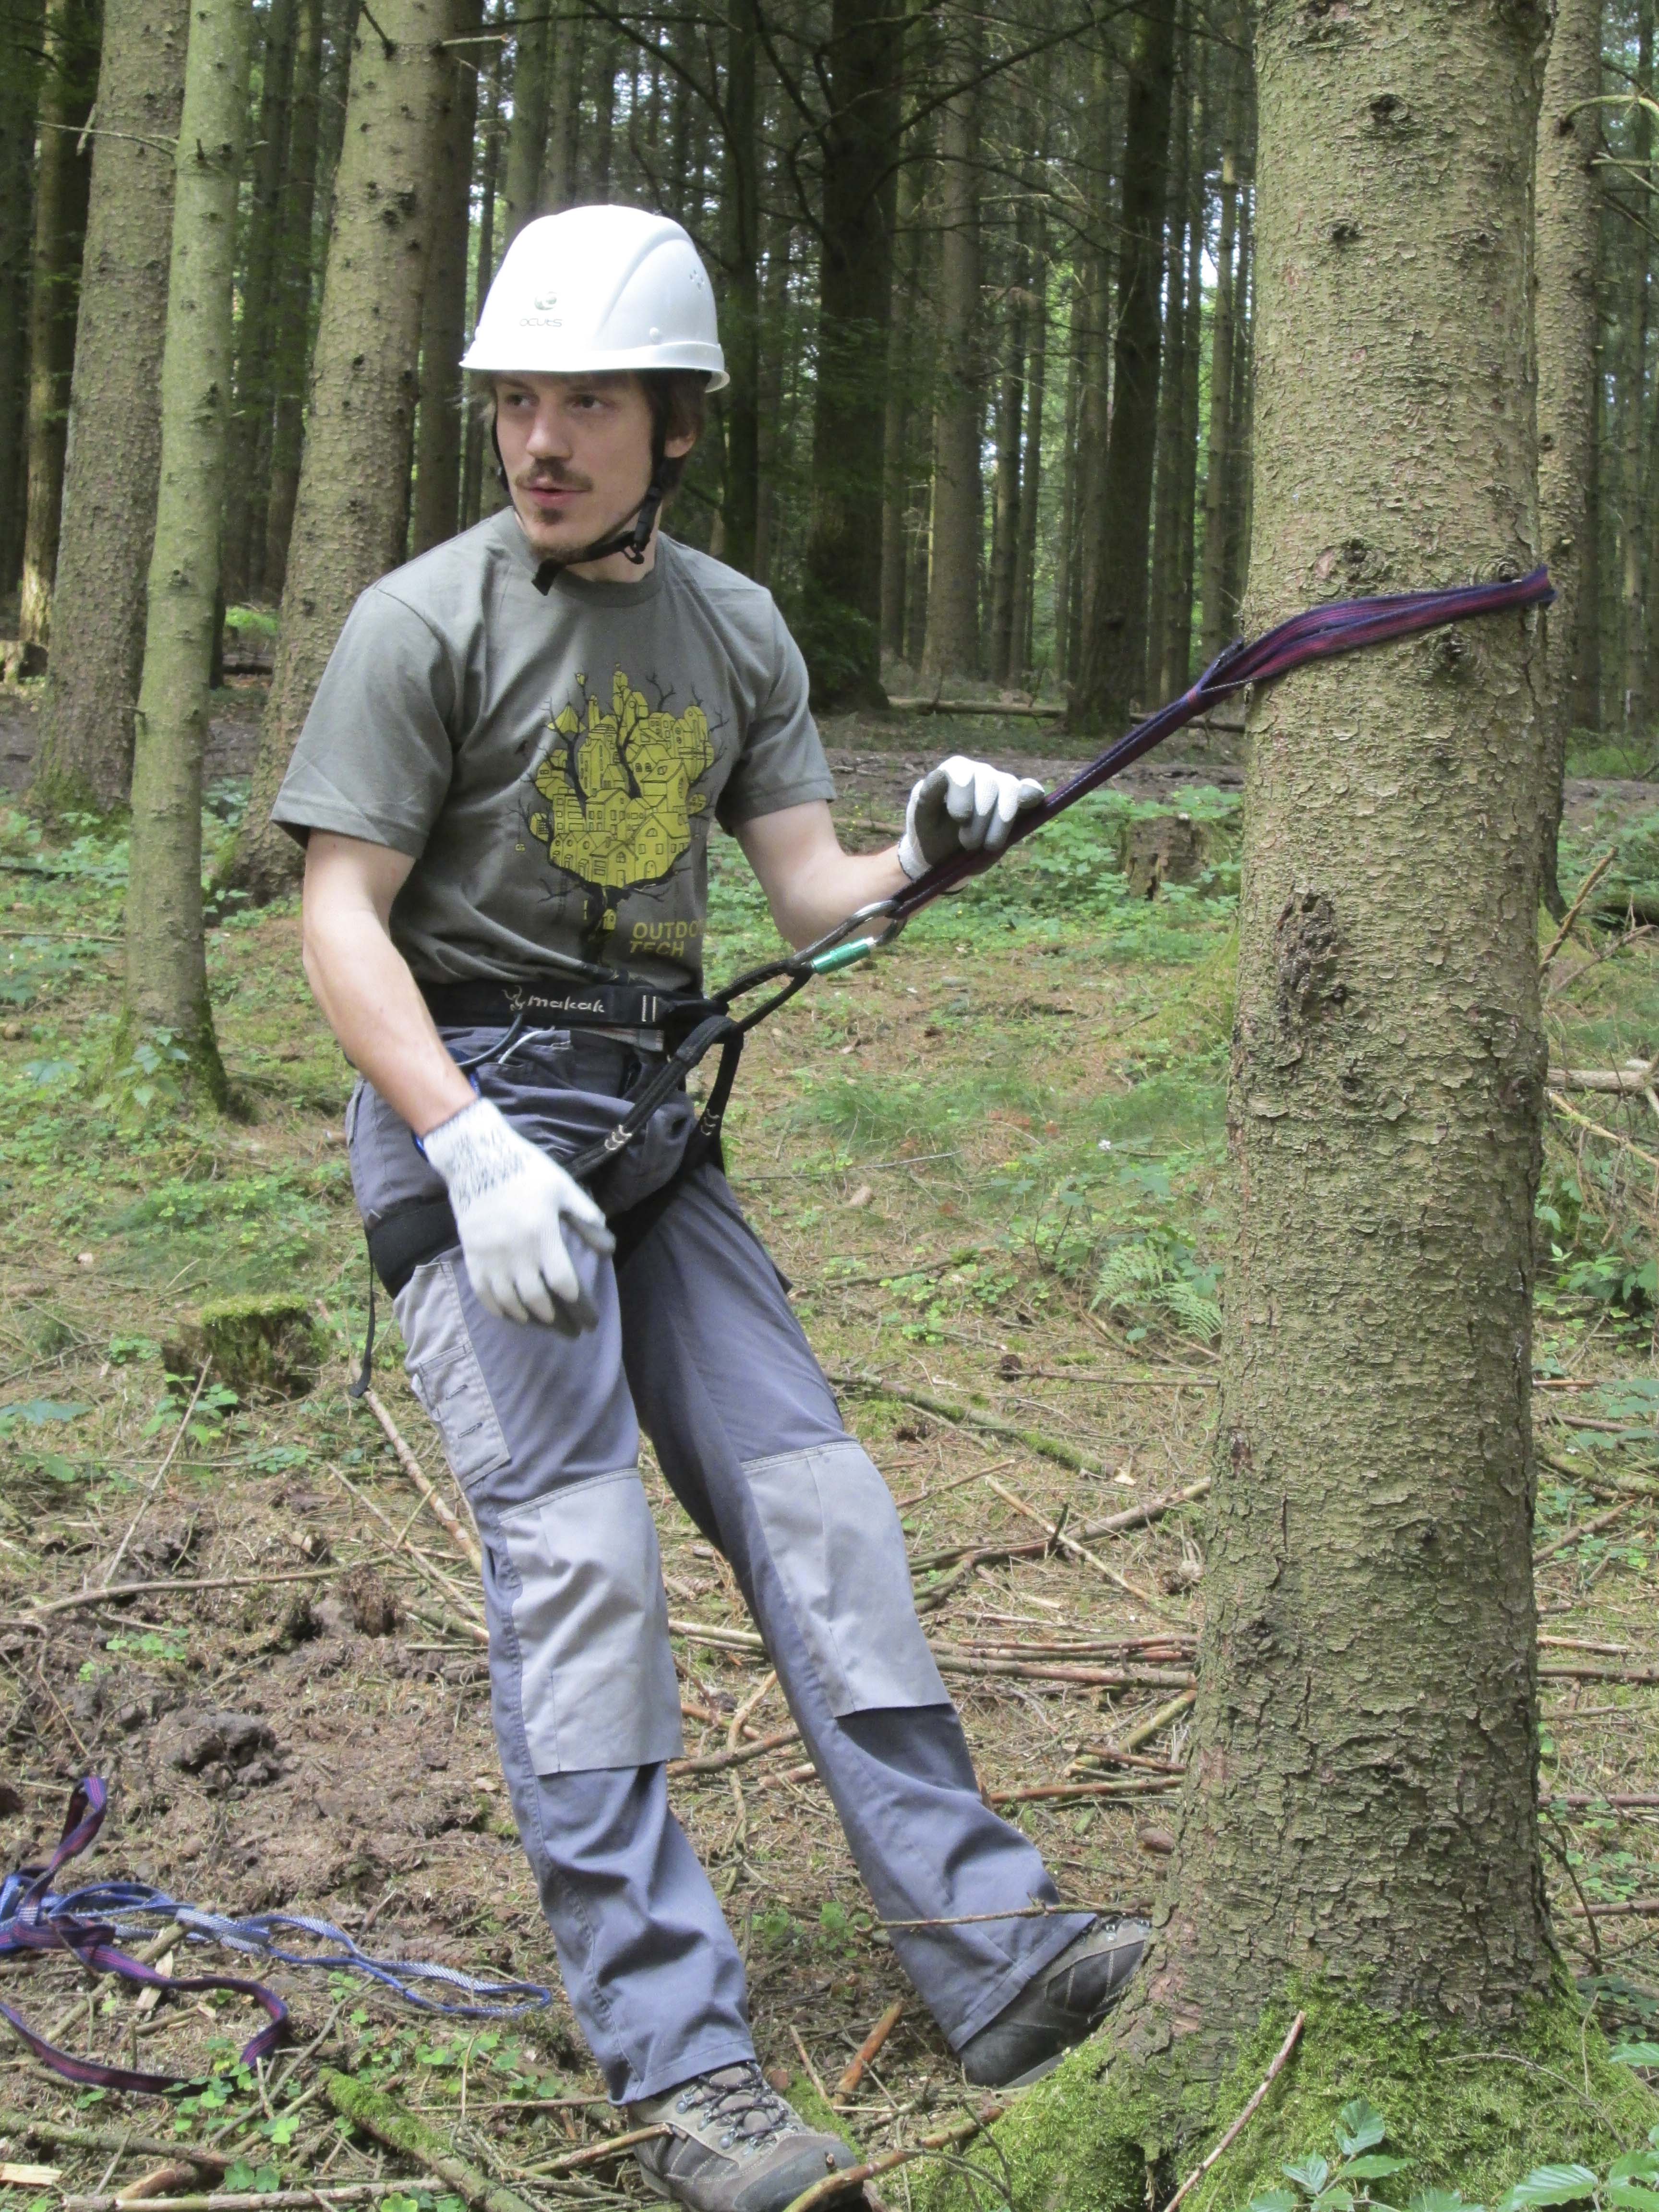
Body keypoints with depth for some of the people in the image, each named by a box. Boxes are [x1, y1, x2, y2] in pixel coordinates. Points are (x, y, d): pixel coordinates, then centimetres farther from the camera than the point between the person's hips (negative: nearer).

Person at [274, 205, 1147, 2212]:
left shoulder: (736, 630, 10)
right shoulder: (427, 620, -8)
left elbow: (805, 888, 6)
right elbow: (341, 922, -12)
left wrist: (924, 856, -17)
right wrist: (483, 1151, -24)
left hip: (647, 1120, 6)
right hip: (461, 1106, -6)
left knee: (813, 1500, 0)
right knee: (578, 1552, -13)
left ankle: (983, 1953, 4)